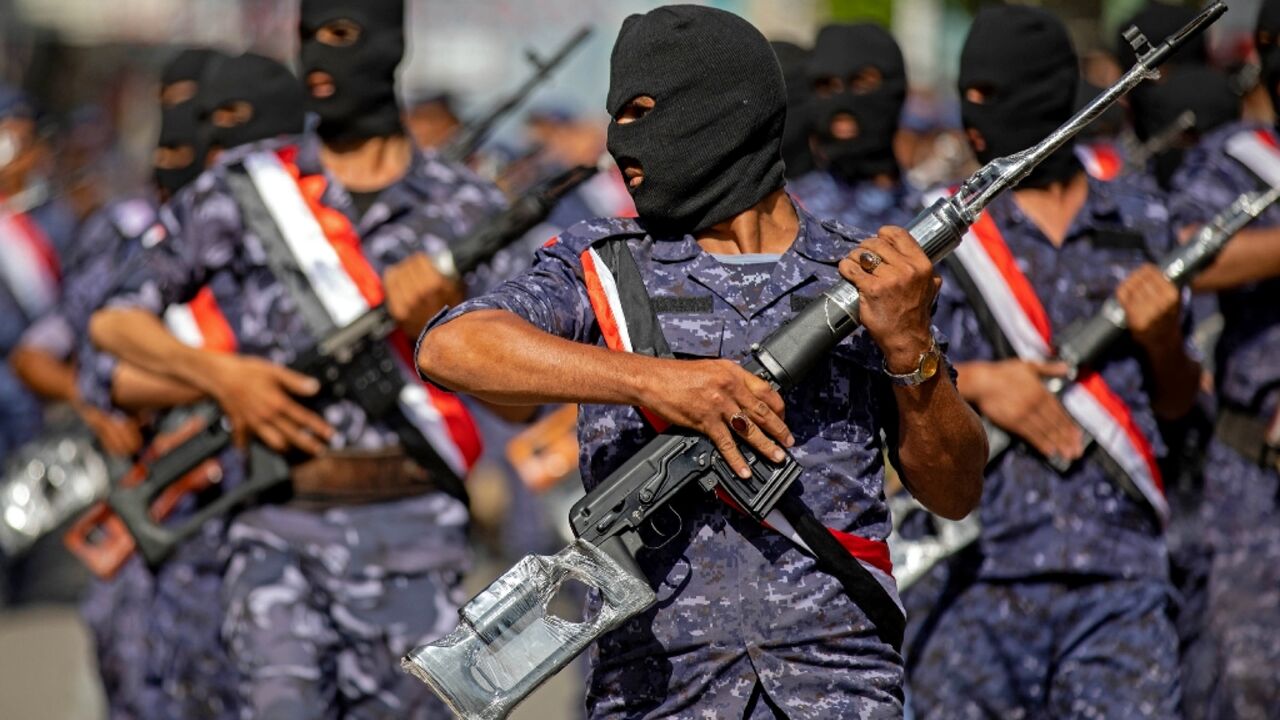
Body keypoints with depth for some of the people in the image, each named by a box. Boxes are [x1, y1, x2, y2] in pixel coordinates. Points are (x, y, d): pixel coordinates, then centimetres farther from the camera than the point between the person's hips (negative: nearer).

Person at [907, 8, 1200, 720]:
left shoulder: (1141, 225, 11)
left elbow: (1176, 403, 18)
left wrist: (1163, 340, -3)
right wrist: (975, 382, -11)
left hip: (1121, 582, 1)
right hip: (979, 572, -1)